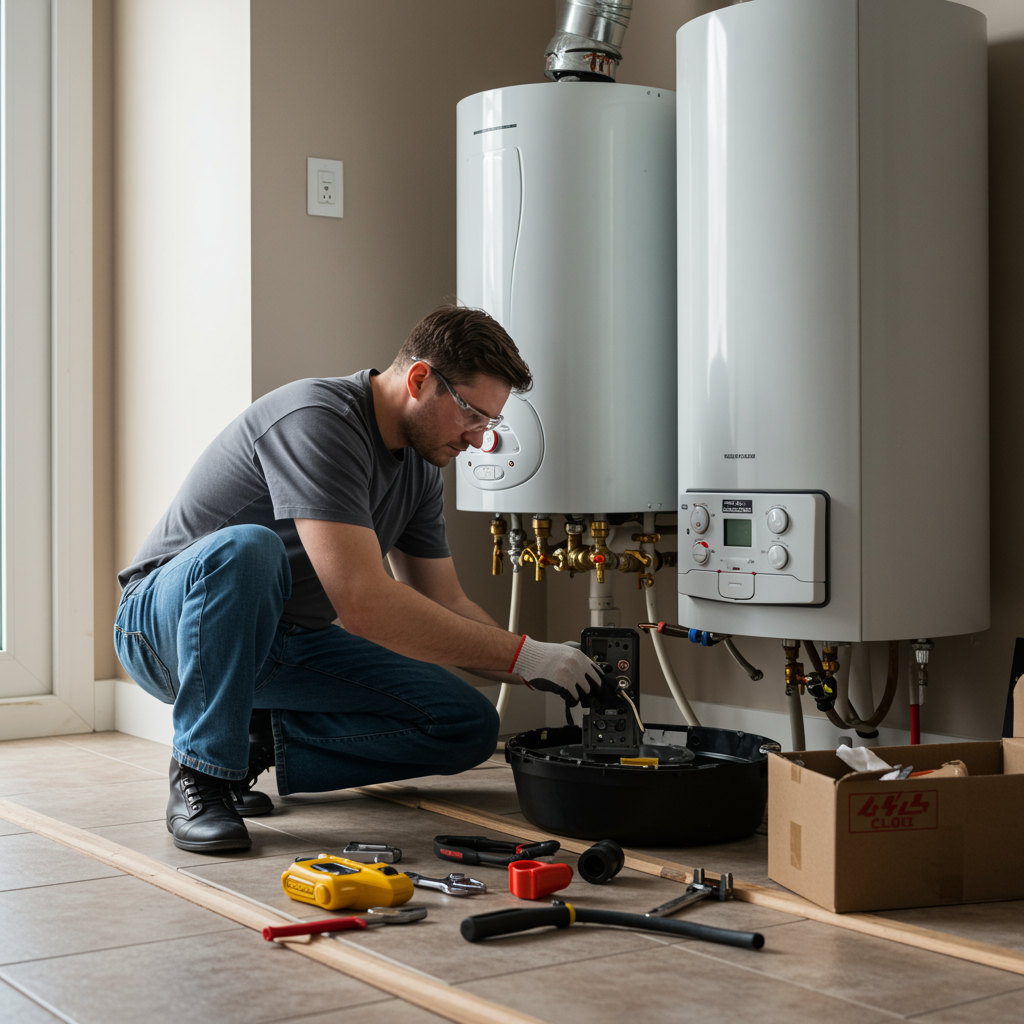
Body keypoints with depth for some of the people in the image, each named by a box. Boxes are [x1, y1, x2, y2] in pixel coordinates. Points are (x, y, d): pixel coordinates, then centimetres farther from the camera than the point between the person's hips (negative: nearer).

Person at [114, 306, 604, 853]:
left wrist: (546, 669, -7)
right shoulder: (316, 420, -27)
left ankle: (255, 744, 3)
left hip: (290, 642, 8)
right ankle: (201, 773, -24)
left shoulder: (420, 465, 2)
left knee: (467, 726, -8)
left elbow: (445, 606, 9)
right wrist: (524, 655, -31)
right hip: (168, 621, -7)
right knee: (244, 547, -42)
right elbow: (364, 603, -36)